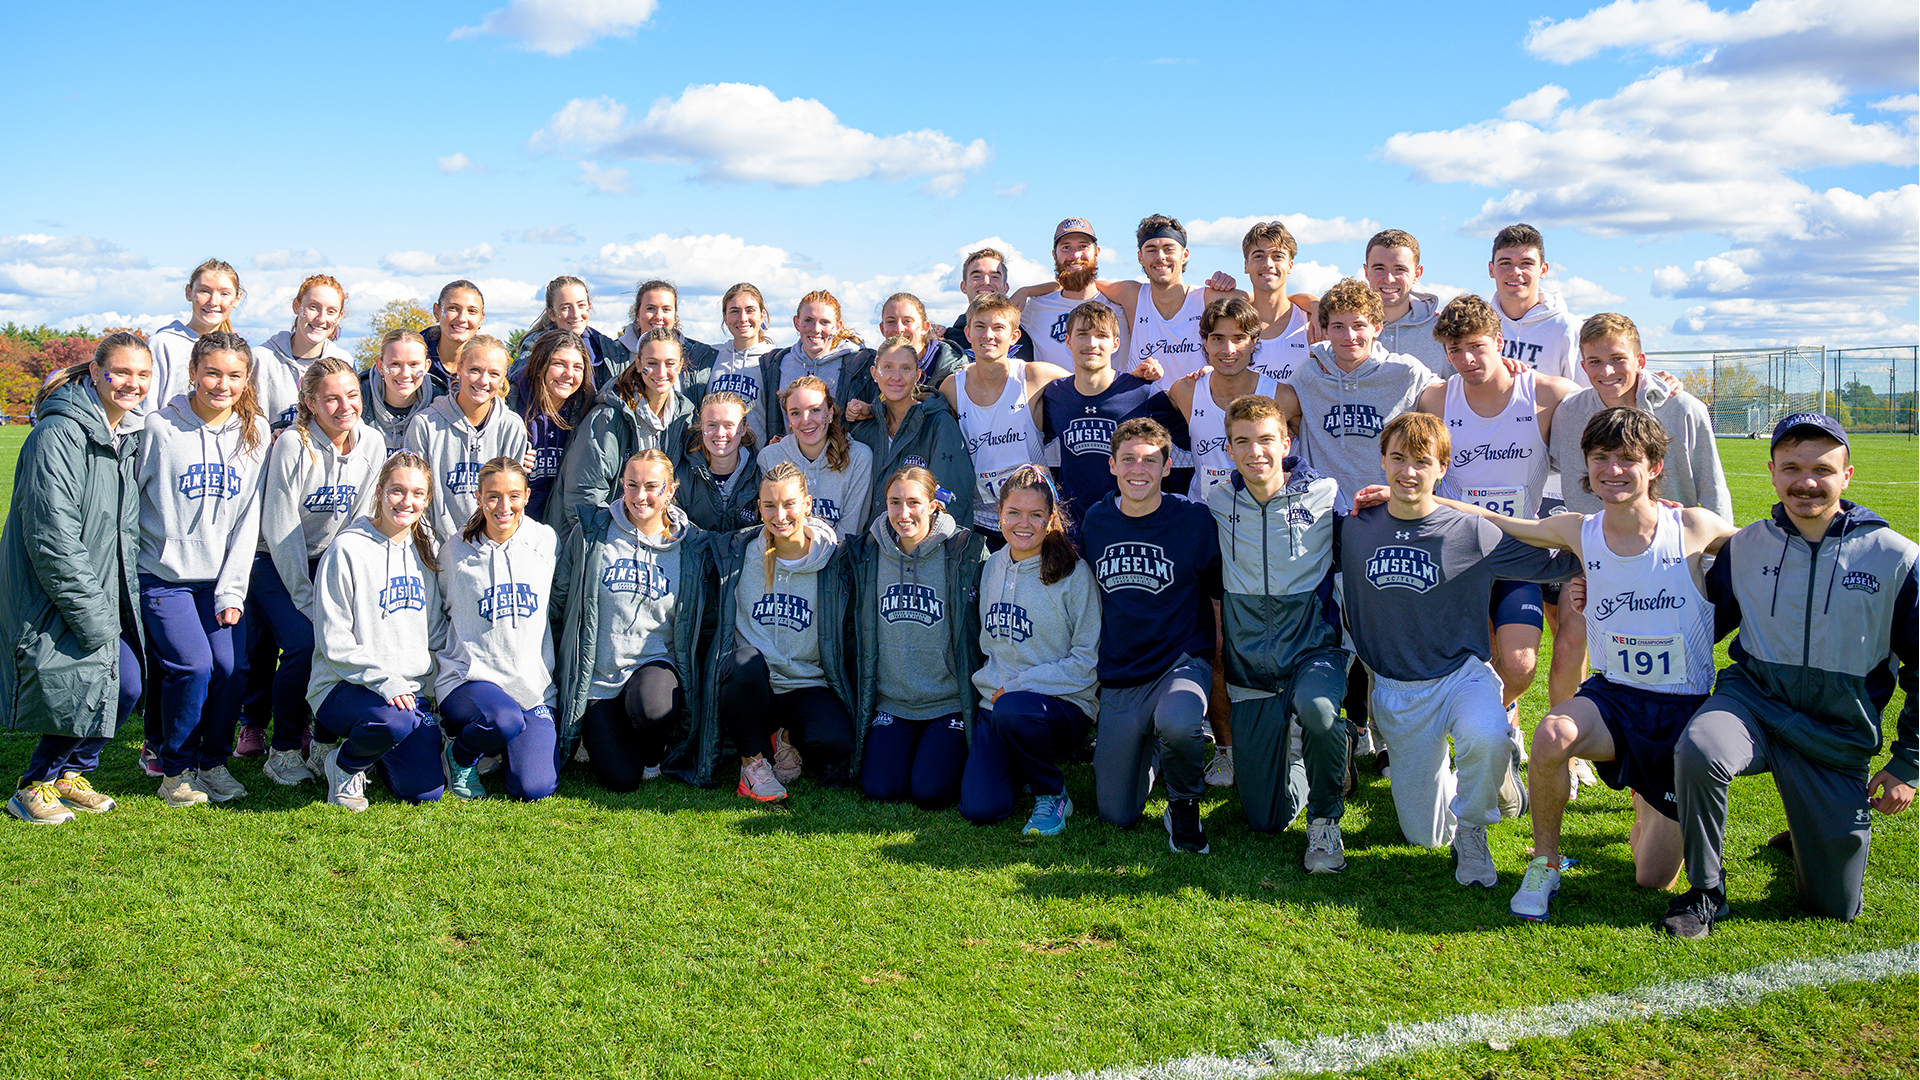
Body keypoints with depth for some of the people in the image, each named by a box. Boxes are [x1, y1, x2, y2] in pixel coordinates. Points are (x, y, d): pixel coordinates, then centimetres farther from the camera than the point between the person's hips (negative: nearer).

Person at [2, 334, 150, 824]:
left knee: (126, 685, 1)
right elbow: (52, 537, -23)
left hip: (105, 590, 8)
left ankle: (70, 772, 24)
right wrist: (93, 616, -22)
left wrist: (123, 603, 9)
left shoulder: (130, 433, 7)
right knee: (86, 689, -9)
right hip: (52, 595, -7)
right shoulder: (60, 433, -19)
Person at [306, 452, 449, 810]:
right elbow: (334, 643, -12)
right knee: (395, 720, -38)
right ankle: (342, 761, -3)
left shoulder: (425, 550, 10)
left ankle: (367, 744, 23)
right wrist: (385, 680, -22)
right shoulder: (349, 548, -8)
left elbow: (437, 633, 18)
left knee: (427, 791, -6)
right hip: (344, 685, -6)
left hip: (411, 689, 6)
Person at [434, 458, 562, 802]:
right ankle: (459, 754, 0)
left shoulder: (546, 542, 2)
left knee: (534, 788, -14)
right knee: (507, 720, -36)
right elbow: (439, 610, 14)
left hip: (534, 684, 2)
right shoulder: (456, 549, -1)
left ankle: (498, 749, 21)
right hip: (467, 679, -2)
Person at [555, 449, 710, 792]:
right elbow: (560, 596, 6)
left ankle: (654, 755, 1)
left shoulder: (691, 546, 1)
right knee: (620, 780, -14)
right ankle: (603, 736, 23)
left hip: (655, 663, 0)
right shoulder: (592, 532, -1)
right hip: (597, 674, 0)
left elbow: (698, 622, 7)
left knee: (653, 709, -37)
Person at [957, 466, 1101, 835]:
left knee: (1013, 710, -39)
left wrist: (1017, 685, -16)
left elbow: (1087, 662, -11)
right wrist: (989, 683, 2)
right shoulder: (992, 567, 8)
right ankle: (1024, 768, 20)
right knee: (979, 809, -15)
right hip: (996, 701, 4)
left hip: (1065, 706, -4)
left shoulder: (1074, 575, -9)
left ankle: (1053, 796, -10)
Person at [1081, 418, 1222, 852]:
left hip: (1181, 662, -3)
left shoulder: (1194, 519, -6)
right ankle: (1153, 747, 35)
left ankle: (1184, 804, -7)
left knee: (1177, 723, -40)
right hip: (1119, 678, 3)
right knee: (1116, 814, 3)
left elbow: (1222, 593, 3)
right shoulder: (1094, 522, 3)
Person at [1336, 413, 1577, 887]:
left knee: (1485, 741, -39)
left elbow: (1558, 563, -4)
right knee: (1426, 835, 6)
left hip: (1462, 675, -2)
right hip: (1394, 690, 2)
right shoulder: (1354, 528, -2)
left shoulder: (1474, 534, -9)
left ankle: (1472, 831, -7)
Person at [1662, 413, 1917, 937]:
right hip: (1753, 698, 0)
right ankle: (1705, 891, -14)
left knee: (1835, 907, 4)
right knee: (1698, 751, -37)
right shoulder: (1745, 546, 1)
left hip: (1839, 734, 0)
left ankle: (1820, 831, 40)